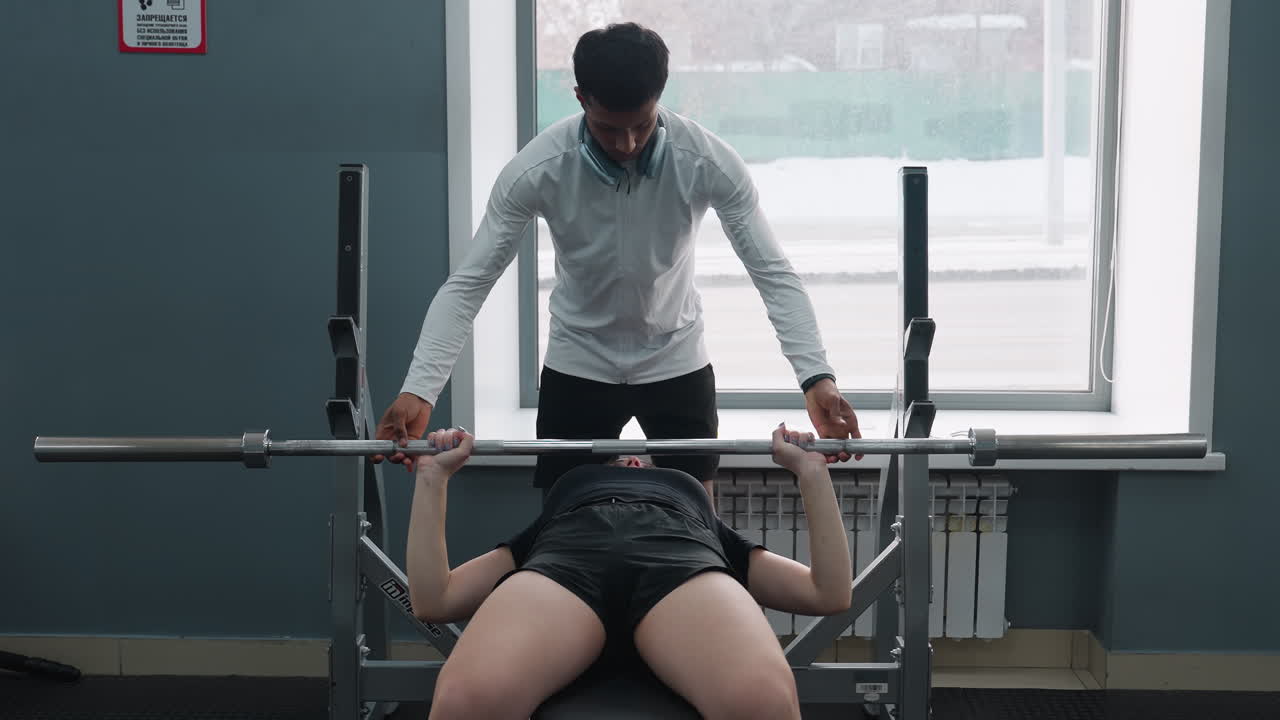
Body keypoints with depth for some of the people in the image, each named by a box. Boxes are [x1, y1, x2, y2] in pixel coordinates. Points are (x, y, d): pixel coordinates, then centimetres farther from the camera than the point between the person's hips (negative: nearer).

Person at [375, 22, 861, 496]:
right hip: (578, 363, 0)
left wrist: (817, 377, -36)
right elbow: (467, 284, -22)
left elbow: (774, 275, -22)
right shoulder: (536, 170, -25)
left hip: (676, 360, 0)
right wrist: (419, 390, -34)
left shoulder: (709, 162, -24)